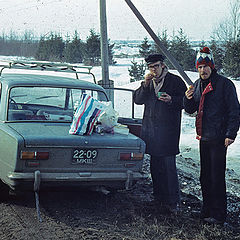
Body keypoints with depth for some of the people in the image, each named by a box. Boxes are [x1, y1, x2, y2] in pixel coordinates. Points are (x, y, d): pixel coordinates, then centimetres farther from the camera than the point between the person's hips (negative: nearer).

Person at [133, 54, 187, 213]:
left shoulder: (175, 81, 1)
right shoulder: (148, 82, 18)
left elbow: (185, 102, -2)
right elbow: (137, 100, 9)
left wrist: (171, 100, -19)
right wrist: (145, 85, -4)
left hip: (168, 129, -5)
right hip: (150, 128, 6)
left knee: (168, 166, -8)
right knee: (155, 166, 9)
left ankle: (173, 202, -2)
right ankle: (159, 199, 18)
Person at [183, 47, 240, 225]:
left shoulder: (224, 84, -9)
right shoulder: (197, 85, 13)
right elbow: (191, 110, 17)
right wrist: (188, 99, -4)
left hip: (218, 138, -7)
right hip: (203, 137, 7)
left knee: (217, 177, -4)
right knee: (205, 176, 13)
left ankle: (219, 215, 3)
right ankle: (207, 210, 24)